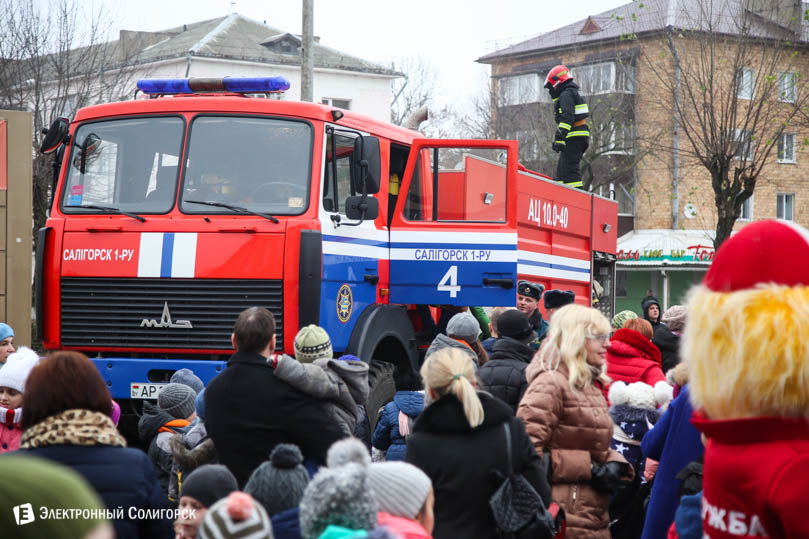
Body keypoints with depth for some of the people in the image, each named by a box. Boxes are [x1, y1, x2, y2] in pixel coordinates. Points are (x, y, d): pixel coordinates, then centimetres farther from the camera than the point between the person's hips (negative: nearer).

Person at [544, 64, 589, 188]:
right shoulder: (574, 93, 25)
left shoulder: (566, 94, -9)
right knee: (561, 170, 13)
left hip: (574, 138, -10)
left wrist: (560, 137, -26)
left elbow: (567, 117, -21)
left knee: (570, 170, -15)